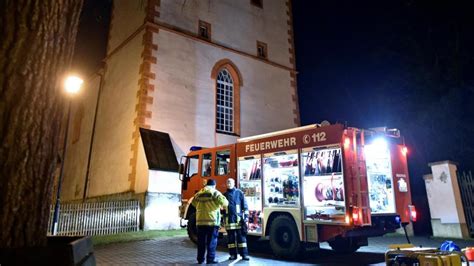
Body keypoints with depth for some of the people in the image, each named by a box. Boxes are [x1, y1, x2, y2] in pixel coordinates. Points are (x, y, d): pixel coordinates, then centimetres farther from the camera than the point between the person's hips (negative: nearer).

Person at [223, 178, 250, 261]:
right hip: (229, 219, 2)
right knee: (231, 237, 6)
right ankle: (233, 254, 14)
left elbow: (244, 205, 3)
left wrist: (245, 216, -5)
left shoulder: (239, 193, 5)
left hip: (238, 218, -2)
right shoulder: (224, 195, 12)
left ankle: (244, 254, 2)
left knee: (241, 236, -1)